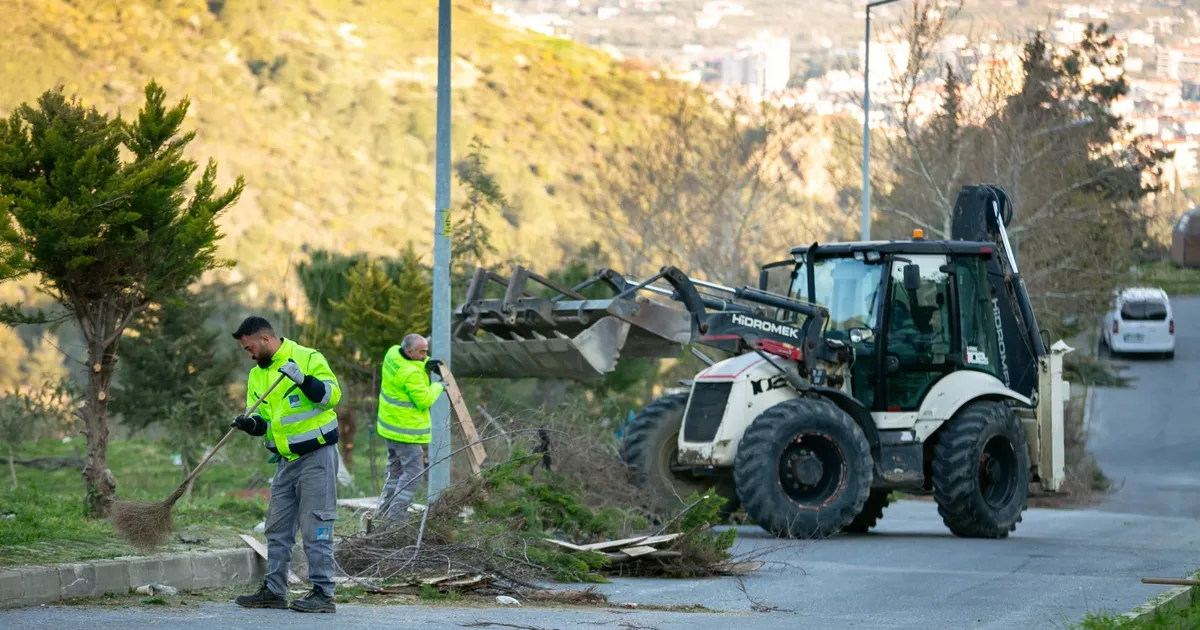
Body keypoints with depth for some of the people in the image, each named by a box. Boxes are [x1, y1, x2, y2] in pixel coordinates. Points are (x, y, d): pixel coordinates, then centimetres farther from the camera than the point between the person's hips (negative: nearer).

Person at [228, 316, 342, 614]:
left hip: (317, 455, -8)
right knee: (278, 528, 11)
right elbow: (263, 420, 13)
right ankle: (274, 591, 18)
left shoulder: (307, 358, -9)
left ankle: (323, 593, -3)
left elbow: (332, 395, -17)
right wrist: (252, 423, -9)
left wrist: (303, 380, -31)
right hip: (286, 460, 8)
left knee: (316, 527, -7)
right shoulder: (257, 375, 13)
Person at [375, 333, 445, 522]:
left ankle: (385, 510, 28)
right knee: (413, 471, -5)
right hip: (406, 430, -10)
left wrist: (426, 364, 0)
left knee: (395, 469, 21)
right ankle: (396, 515, -7)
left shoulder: (392, 354, -1)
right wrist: (437, 387, -4)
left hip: (390, 425, 10)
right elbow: (424, 400, -20)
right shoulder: (411, 374, -27)